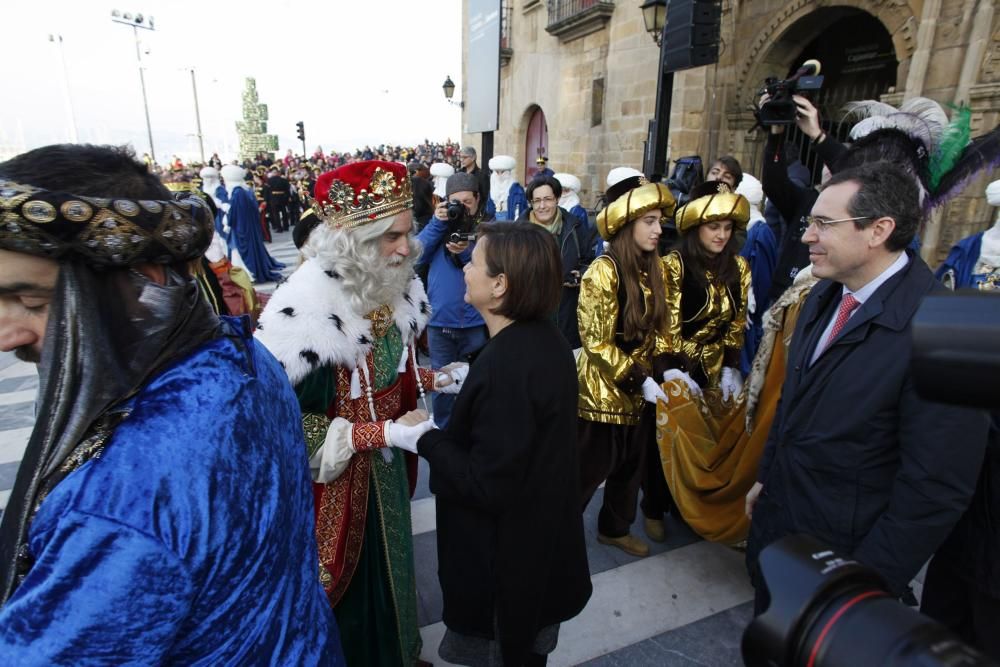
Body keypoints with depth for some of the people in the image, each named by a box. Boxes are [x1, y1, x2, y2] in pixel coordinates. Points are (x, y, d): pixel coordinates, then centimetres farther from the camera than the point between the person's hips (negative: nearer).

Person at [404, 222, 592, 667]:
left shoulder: (505, 367, -33)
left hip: (505, 555, -8)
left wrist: (426, 438, -19)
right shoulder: (544, 338, -5)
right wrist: (468, 383, 7)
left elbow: (487, 486, -28)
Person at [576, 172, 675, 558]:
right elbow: (597, 343, -19)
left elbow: (656, 329, 11)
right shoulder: (603, 271, -18)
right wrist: (640, 380, -19)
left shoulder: (652, 269, 4)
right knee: (589, 468, 5)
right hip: (602, 387, -7)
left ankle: (615, 528, 40)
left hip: (640, 388, 7)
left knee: (631, 465, 19)